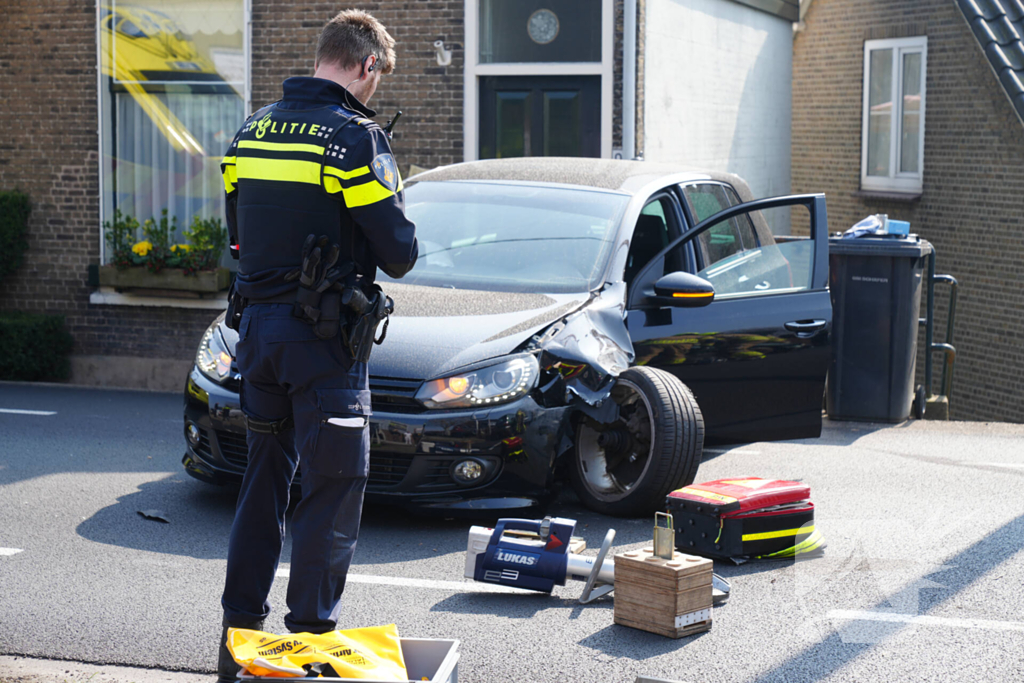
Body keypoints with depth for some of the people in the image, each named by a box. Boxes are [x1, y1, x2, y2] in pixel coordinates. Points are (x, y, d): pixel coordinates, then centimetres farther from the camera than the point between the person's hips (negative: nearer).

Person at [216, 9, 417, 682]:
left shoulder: (252, 131, 10)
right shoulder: (356, 137, -12)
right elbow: (398, 252, -12)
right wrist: (398, 248, 9)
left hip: (256, 323, 7)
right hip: (323, 337, -7)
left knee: (264, 478, 17)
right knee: (335, 487, 2)